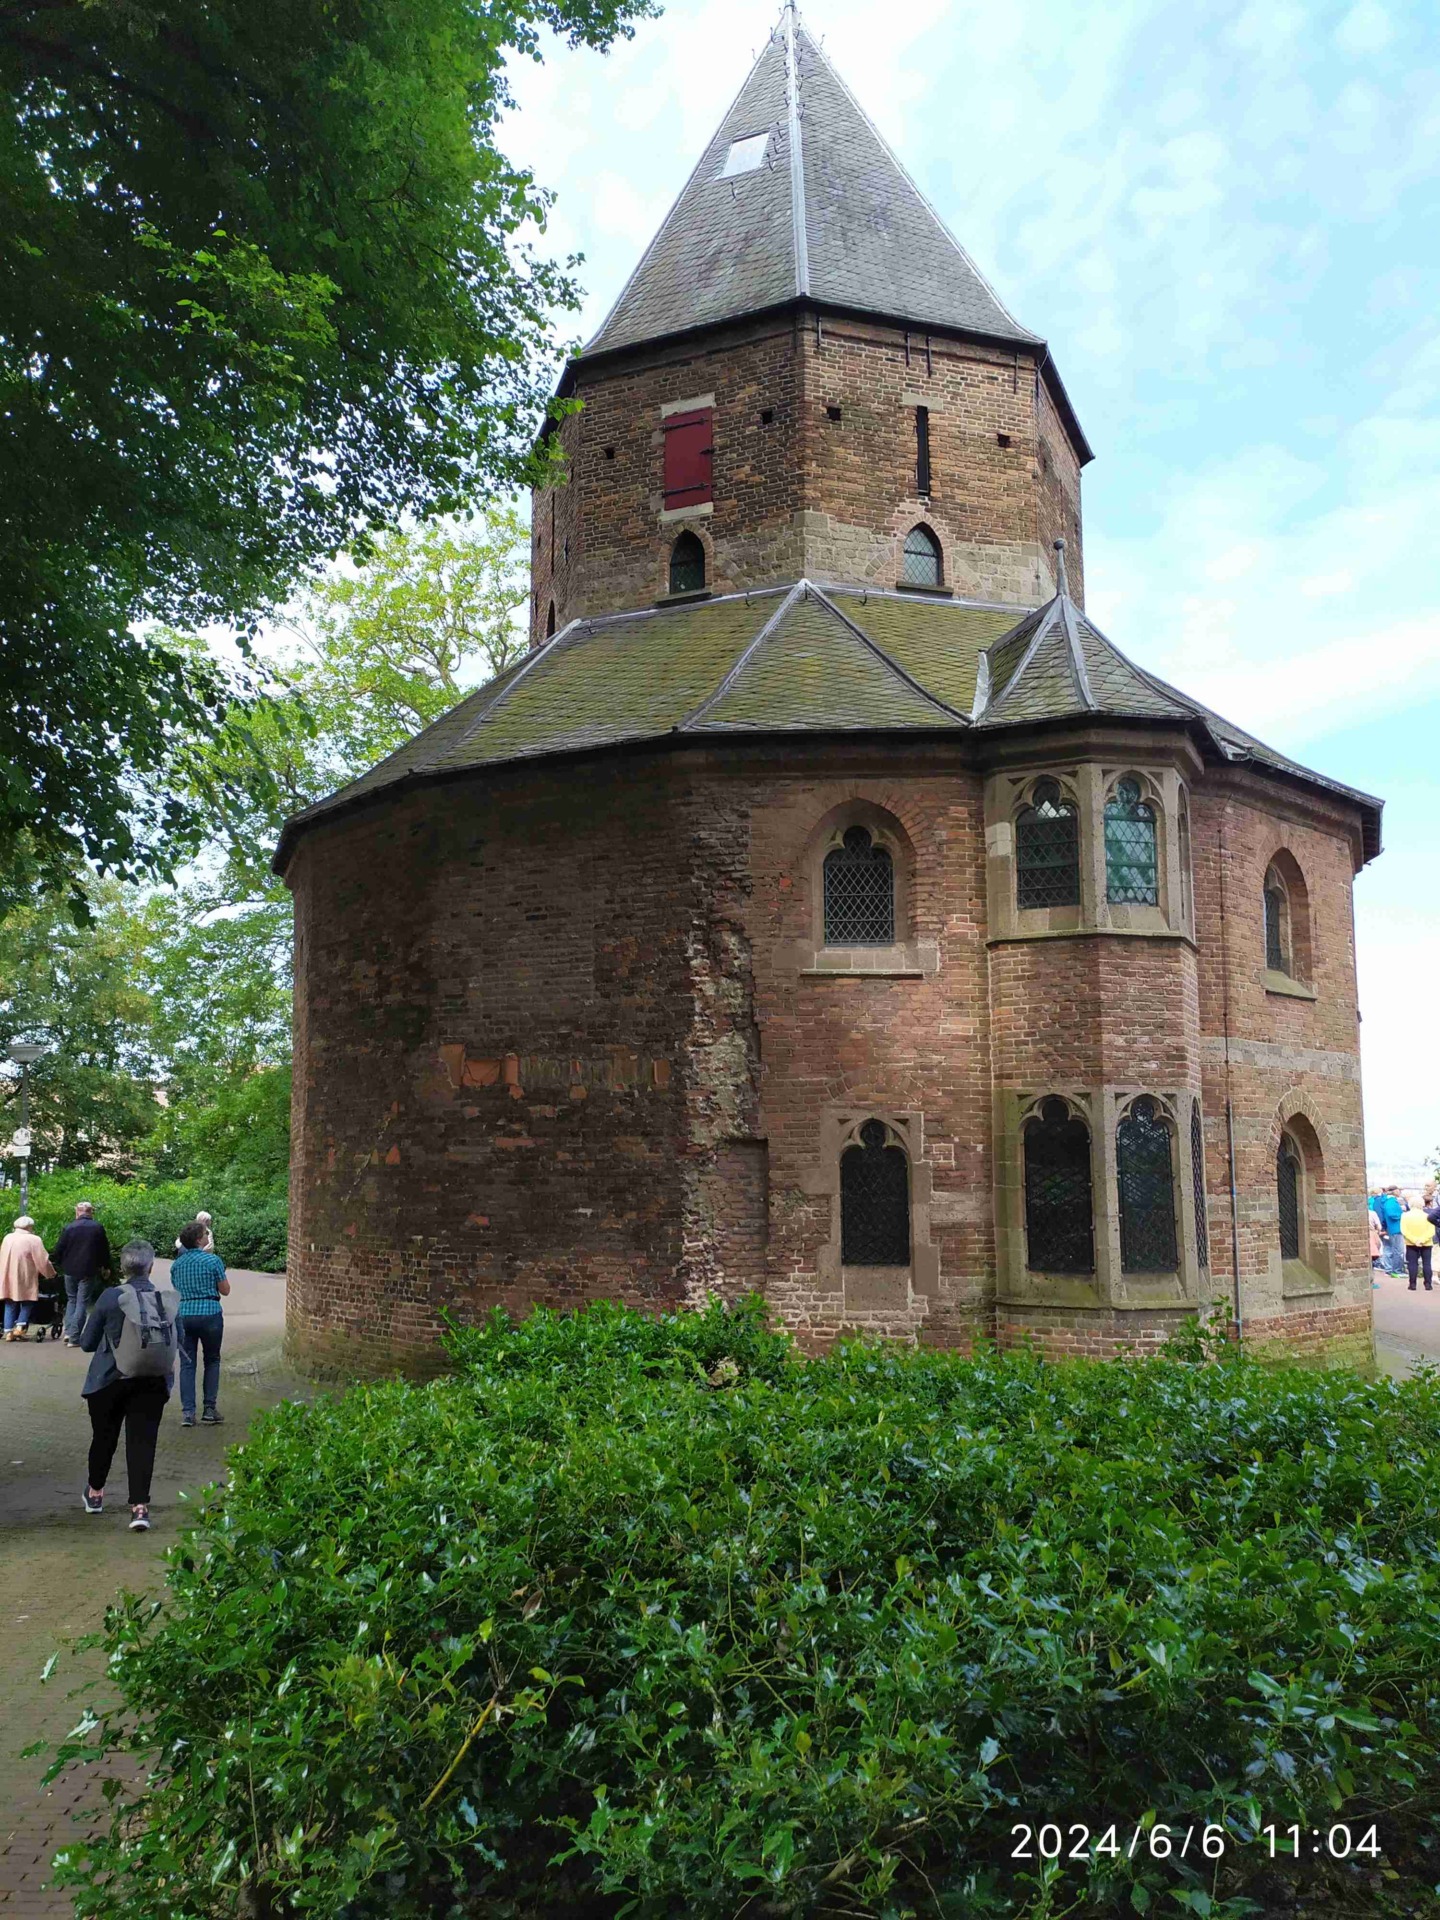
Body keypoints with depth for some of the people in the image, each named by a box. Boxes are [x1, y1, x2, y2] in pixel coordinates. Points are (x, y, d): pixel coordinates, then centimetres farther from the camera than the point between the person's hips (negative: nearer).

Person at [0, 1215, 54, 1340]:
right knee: (27, 1302, 8)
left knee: (10, 1305, 12)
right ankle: (20, 1327, -5)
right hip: (25, 1279, -5)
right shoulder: (34, 1240, -11)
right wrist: (51, 1274, 5)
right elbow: (42, 1262, -10)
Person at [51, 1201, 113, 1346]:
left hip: (70, 1270, 1)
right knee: (82, 1303, 3)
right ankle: (74, 1337, -1)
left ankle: (68, 1331, 7)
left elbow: (58, 1250, -3)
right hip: (88, 1271, -1)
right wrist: (106, 1267, 17)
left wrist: (60, 1264, 16)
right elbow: (105, 1249, 2)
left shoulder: (70, 1227, -5)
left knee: (71, 1300, 19)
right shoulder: (98, 1228, -4)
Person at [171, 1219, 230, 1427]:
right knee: (212, 1361, 11)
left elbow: (176, 1289, 18)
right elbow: (225, 1290, -1)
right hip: (210, 1314, -3)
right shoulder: (213, 1260, -7)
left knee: (187, 1363, 7)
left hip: (184, 1314, 3)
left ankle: (187, 1412, 2)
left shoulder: (177, 1264, 8)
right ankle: (209, 1409, 9)